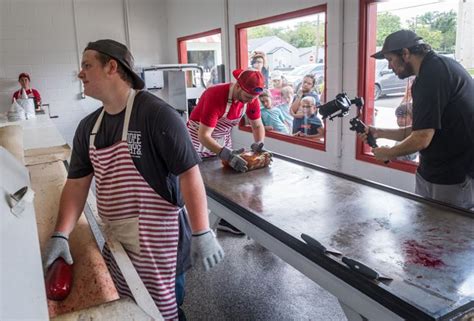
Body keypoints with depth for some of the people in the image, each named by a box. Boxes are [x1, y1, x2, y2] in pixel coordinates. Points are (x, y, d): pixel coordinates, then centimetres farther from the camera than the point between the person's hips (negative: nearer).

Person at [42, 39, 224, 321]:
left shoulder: (157, 114, -19)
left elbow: (189, 173, -20)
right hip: (115, 239, 7)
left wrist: (202, 233, -21)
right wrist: (61, 235, -2)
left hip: (158, 241, -7)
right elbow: (77, 183, 7)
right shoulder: (89, 127, 4)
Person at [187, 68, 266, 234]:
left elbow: (257, 125, 1)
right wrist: (227, 155, -48)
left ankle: (225, 219, 20)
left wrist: (259, 145, -19)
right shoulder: (215, 96, -34)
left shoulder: (251, 98, -13)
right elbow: (203, 136, -37)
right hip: (199, 142, -6)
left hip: (223, 141, 6)